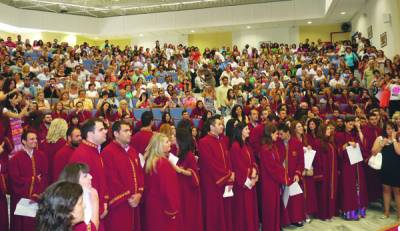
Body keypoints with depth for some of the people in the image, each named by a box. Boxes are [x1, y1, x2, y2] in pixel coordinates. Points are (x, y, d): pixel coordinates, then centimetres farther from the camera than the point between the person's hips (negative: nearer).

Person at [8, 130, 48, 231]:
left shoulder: (41, 156, 3)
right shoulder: (15, 158, -7)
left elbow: (45, 176, -1)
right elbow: (16, 179, -12)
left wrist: (39, 192, -12)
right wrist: (34, 179, -6)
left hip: (39, 197, 3)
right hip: (21, 198, -3)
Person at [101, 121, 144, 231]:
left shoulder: (132, 151, 11)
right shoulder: (108, 153, -15)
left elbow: (139, 173, 10)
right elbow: (111, 180, -19)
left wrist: (139, 193, -4)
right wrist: (127, 197, -14)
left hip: (134, 202, 7)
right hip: (118, 204, -7)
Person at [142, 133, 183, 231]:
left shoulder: (149, 161, 4)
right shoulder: (163, 163, -23)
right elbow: (167, 187, -23)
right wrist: (171, 209, -17)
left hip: (153, 203, 9)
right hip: (163, 205, -9)